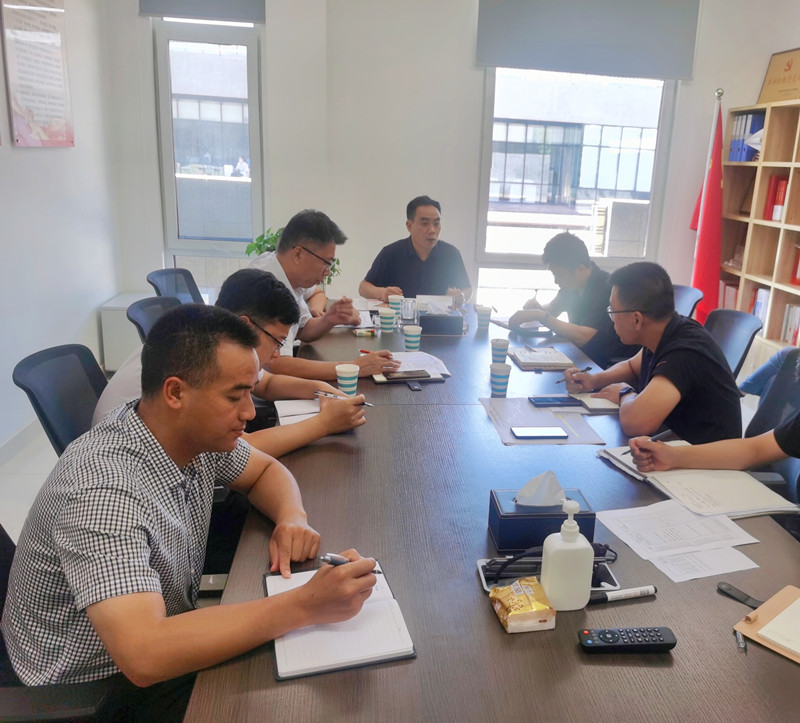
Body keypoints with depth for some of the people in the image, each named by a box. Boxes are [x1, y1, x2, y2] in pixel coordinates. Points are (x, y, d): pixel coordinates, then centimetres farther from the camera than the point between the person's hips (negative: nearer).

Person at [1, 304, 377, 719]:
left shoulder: (198, 433, -12)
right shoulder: (103, 490, -34)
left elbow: (265, 470, 6)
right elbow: (143, 656, -41)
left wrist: (293, 519, -16)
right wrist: (303, 606, -40)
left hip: (169, 640, 7)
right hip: (96, 687, -6)